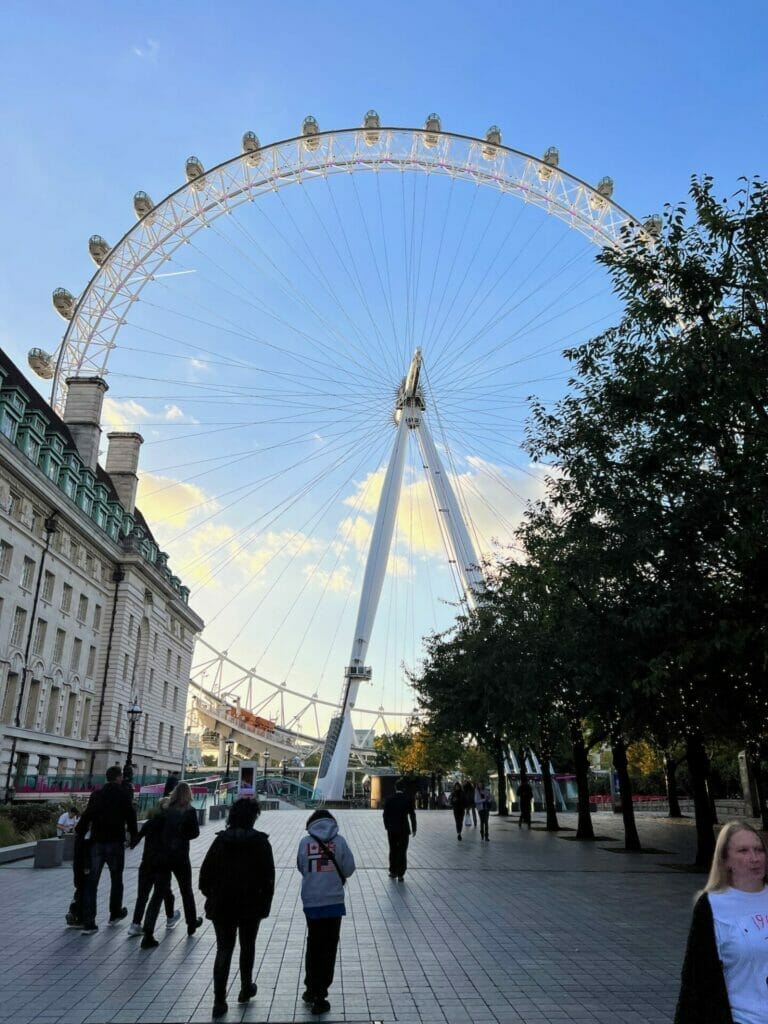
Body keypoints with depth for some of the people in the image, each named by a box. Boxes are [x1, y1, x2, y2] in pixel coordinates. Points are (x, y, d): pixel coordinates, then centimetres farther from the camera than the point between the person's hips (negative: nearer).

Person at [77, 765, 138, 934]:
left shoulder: (96, 794, 1)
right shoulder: (123, 796, -7)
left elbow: (87, 815, -4)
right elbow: (131, 818, -5)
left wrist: (79, 831, 9)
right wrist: (134, 836, 9)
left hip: (96, 842, 2)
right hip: (115, 842, -2)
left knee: (91, 881, 5)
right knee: (116, 879, 17)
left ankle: (88, 922, 0)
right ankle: (115, 913, 29)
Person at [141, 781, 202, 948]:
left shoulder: (165, 808, 0)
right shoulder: (190, 811, -8)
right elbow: (195, 832, -3)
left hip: (161, 856, 2)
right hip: (180, 857, -2)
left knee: (157, 894, 4)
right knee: (186, 891, 19)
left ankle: (148, 934, -5)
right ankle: (192, 923, 36)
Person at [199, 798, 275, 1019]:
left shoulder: (221, 840, -3)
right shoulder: (260, 841, -8)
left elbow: (205, 872, -2)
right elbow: (268, 876, -7)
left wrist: (210, 895, 9)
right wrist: (266, 902, 3)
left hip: (222, 904, 1)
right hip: (251, 904, -1)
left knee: (223, 950, 9)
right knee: (247, 946, 20)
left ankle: (219, 1001, 3)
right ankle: (246, 988, 33)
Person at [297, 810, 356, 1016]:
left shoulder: (305, 842, -4)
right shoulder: (339, 840, -6)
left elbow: (301, 867, 4)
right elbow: (349, 868, -1)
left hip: (311, 902, 1)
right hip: (333, 901, -1)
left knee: (313, 945, 20)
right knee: (328, 949, 9)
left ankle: (311, 989, 30)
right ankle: (319, 997, 12)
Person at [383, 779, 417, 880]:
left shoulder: (388, 799, -5)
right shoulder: (408, 799, -9)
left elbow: (385, 814, -1)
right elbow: (412, 815, -6)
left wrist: (387, 826, 12)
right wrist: (413, 829, 5)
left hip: (392, 829, 2)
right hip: (404, 829, -1)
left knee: (393, 851, 16)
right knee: (402, 852, 6)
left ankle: (393, 872, 22)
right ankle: (400, 875, 6)